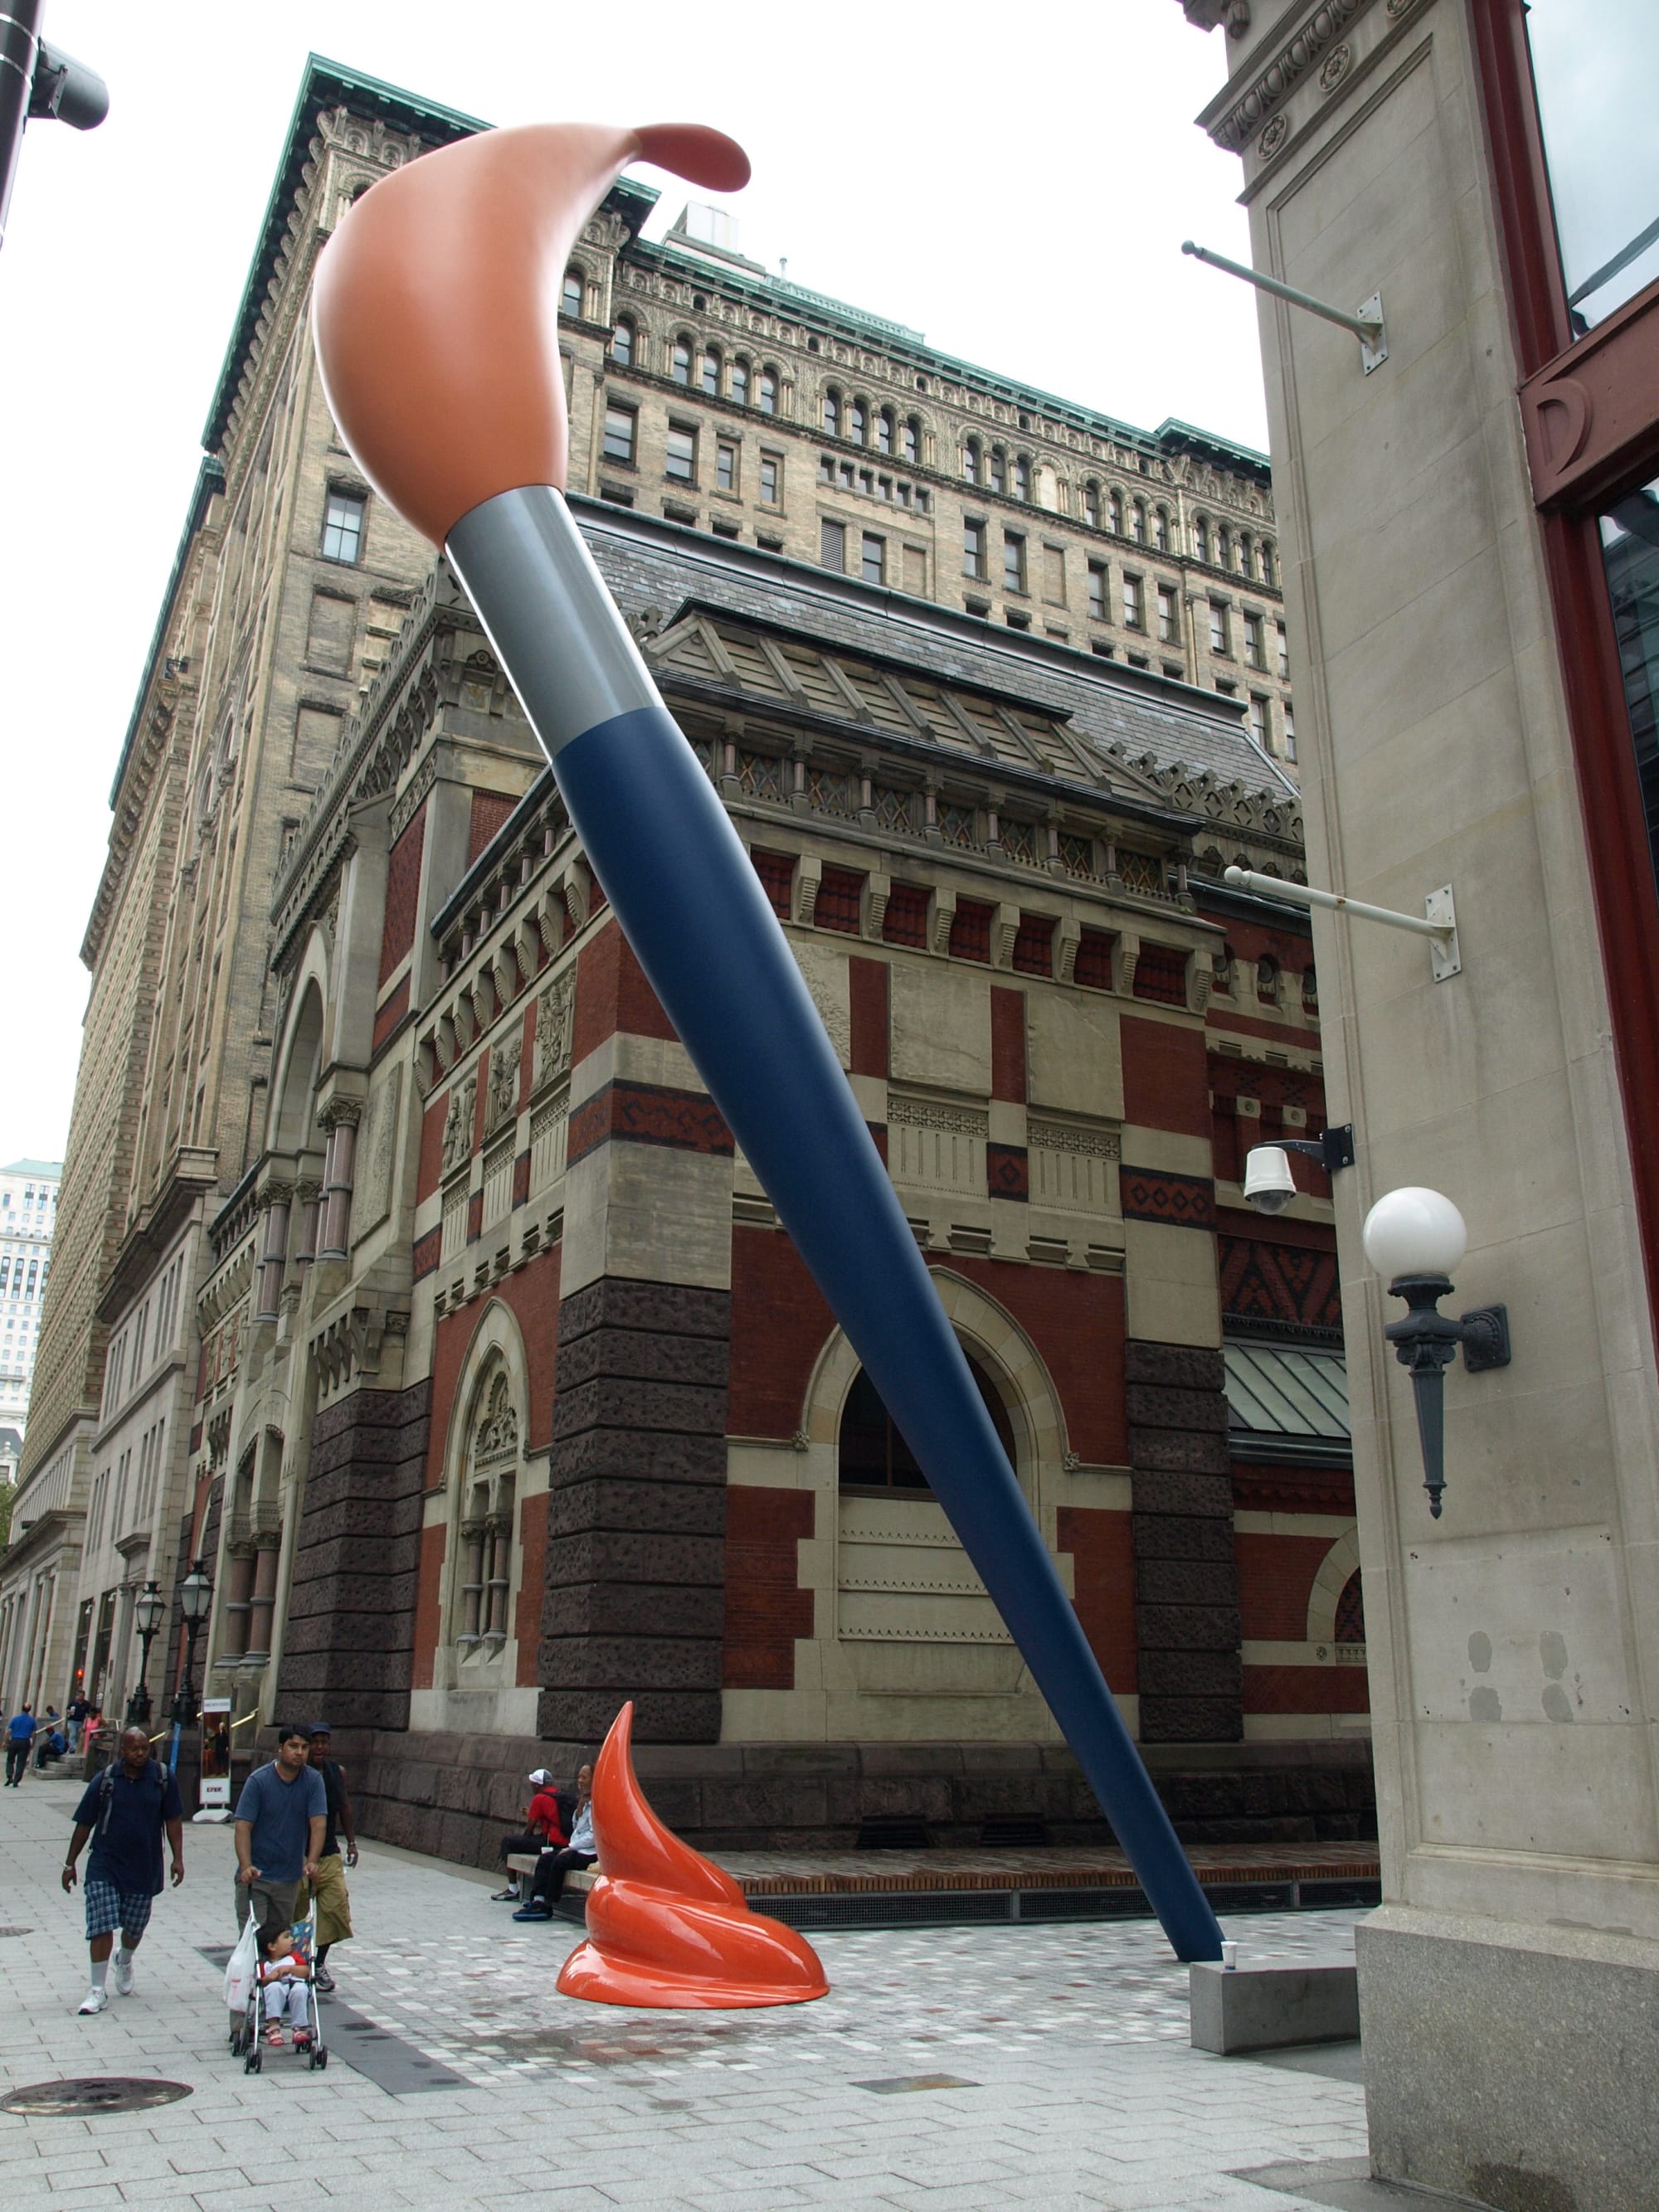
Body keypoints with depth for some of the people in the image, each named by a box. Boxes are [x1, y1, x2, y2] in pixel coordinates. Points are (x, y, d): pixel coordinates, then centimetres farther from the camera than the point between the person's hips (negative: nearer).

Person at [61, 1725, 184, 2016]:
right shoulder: (104, 1780, -8)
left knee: (135, 1927, 14)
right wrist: (70, 1864, 4)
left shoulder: (162, 1778, -6)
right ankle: (98, 1990, 6)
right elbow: (84, 1824, 1)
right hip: (105, 1865, -1)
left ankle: (124, 1961, 46)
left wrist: (178, 1858, -3)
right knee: (102, 1926, -8)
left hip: (145, 1868, 2)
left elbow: (173, 1820, 2)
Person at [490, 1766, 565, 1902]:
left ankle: (513, 1889, 3)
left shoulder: (539, 1798, -5)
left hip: (550, 1843, -9)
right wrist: (531, 1814, 34)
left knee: (507, 1841, 2)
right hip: (564, 1843, 9)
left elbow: (530, 1829, -2)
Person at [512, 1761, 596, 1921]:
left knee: (559, 1861, -26)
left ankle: (547, 1906, -15)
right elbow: (576, 1826, 14)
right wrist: (580, 1806, 2)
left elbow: (595, 1836, -20)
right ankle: (538, 1900, -14)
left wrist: (571, 1847, -16)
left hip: (591, 1852, -10)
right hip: (578, 1848, 10)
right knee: (545, 1858, -5)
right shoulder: (585, 1803, 19)